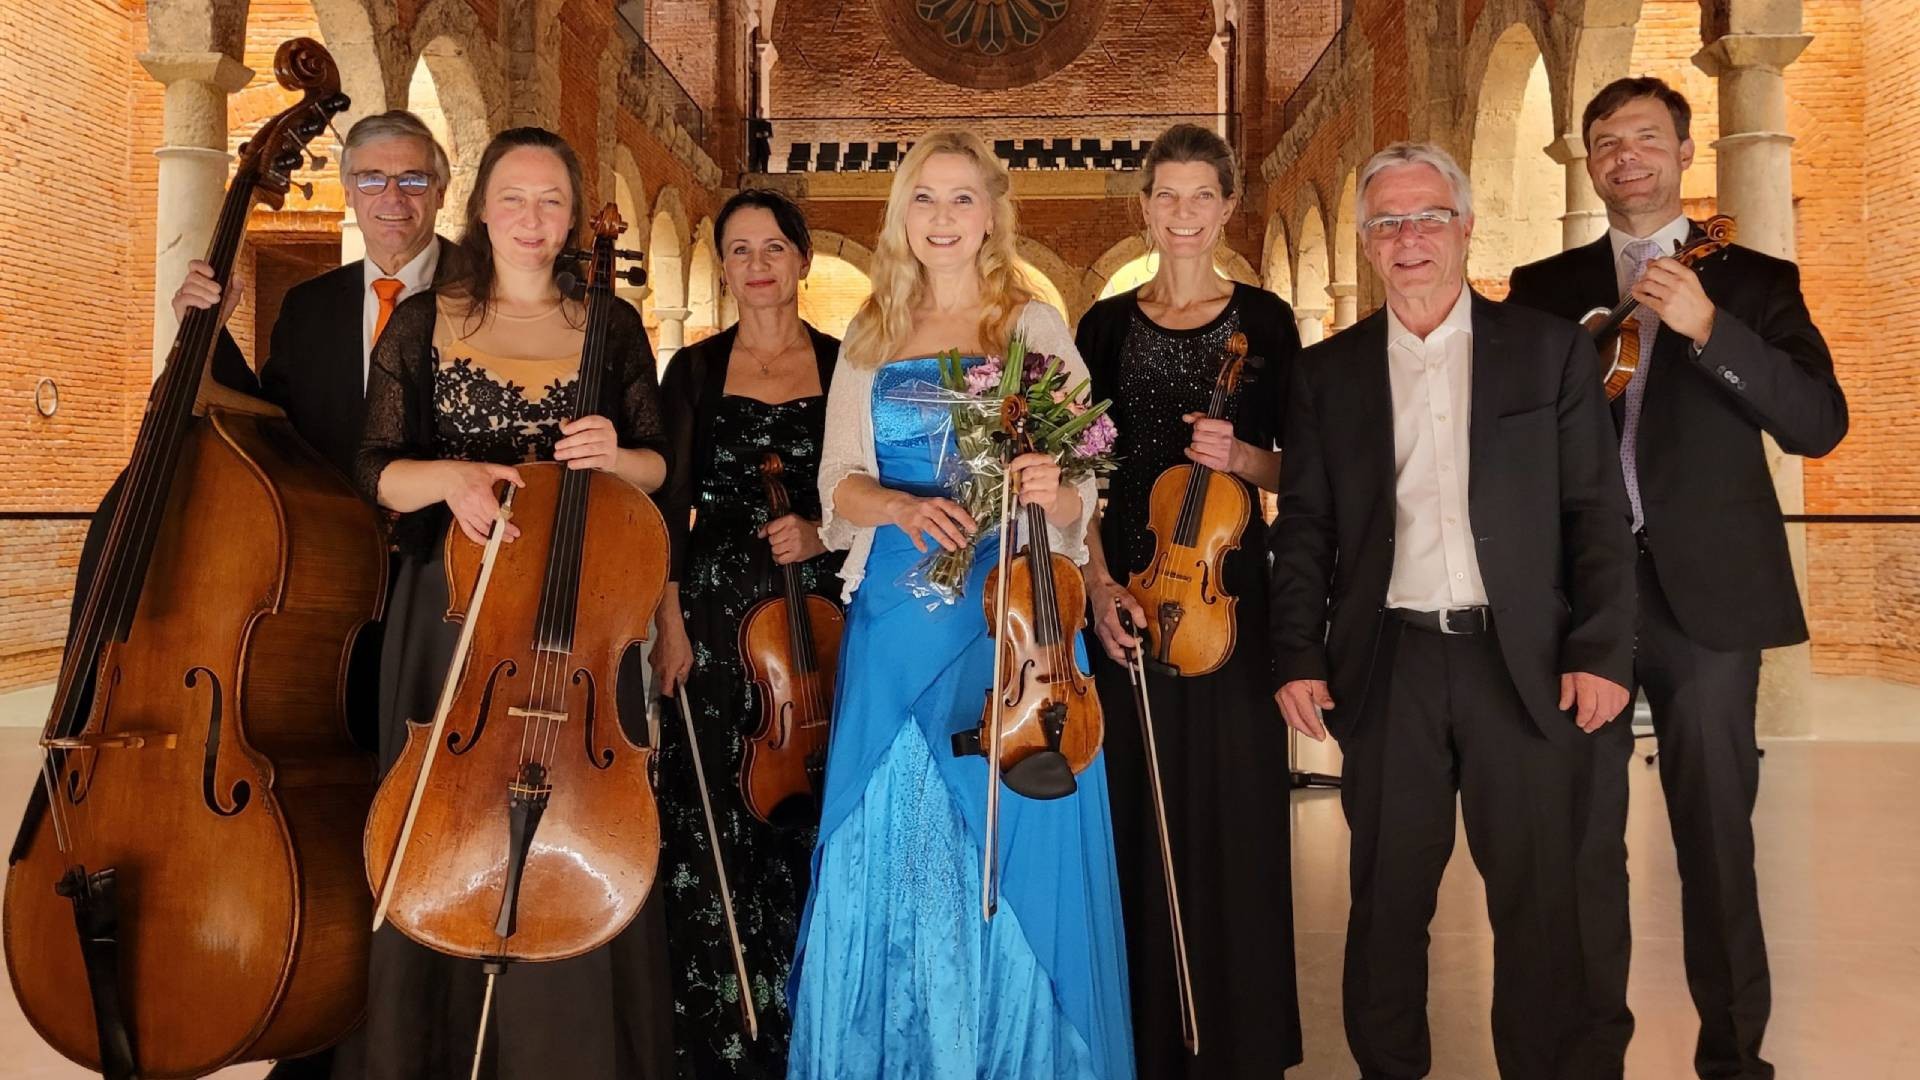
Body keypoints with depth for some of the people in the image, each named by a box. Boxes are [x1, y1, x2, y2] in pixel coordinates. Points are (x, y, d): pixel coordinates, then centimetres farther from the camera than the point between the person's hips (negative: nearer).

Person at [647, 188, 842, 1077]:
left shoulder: (845, 365, 7)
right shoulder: (694, 370, 8)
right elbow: (669, 508, 4)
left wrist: (823, 533, -12)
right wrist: (670, 624, -6)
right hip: (715, 622, 0)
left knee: (808, 827, 1)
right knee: (711, 837, 0)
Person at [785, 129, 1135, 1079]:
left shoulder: (1036, 326, 3)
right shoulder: (869, 339, 12)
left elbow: (1079, 495, -1)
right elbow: (838, 482, 6)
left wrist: (1051, 493, -24)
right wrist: (905, 506, -15)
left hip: (1008, 617, -3)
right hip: (895, 618, 3)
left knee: (1007, 841, 1)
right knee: (886, 840, 7)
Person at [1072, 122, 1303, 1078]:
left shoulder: (1264, 318, 5)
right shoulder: (1107, 325, 8)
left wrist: (1240, 457, -15)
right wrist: (1097, 583, -8)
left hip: (1229, 588, -1)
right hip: (1126, 592, 1)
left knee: (1231, 810, 2)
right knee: (1137, 814, 5)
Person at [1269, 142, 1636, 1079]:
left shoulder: (1550, 349, 5)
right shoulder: (1327, 371, 8)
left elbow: (1597, 511, 2)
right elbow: (1303, 527, 6)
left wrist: (1602, 651, -6)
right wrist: (1298, 658, -3)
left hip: (1524, 666, 0)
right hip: (1387, 669, 1)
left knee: (1538, 902, 9)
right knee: (1388, 901, 10)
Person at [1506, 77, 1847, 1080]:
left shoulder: (1753, 279, 7)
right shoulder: (1544, 287, 11)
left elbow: (1820, 424, -5)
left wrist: (1708, 328, -16)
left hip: (1707, 595, -1)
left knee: (1717, 834, 6)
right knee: (1582, 837, 6)